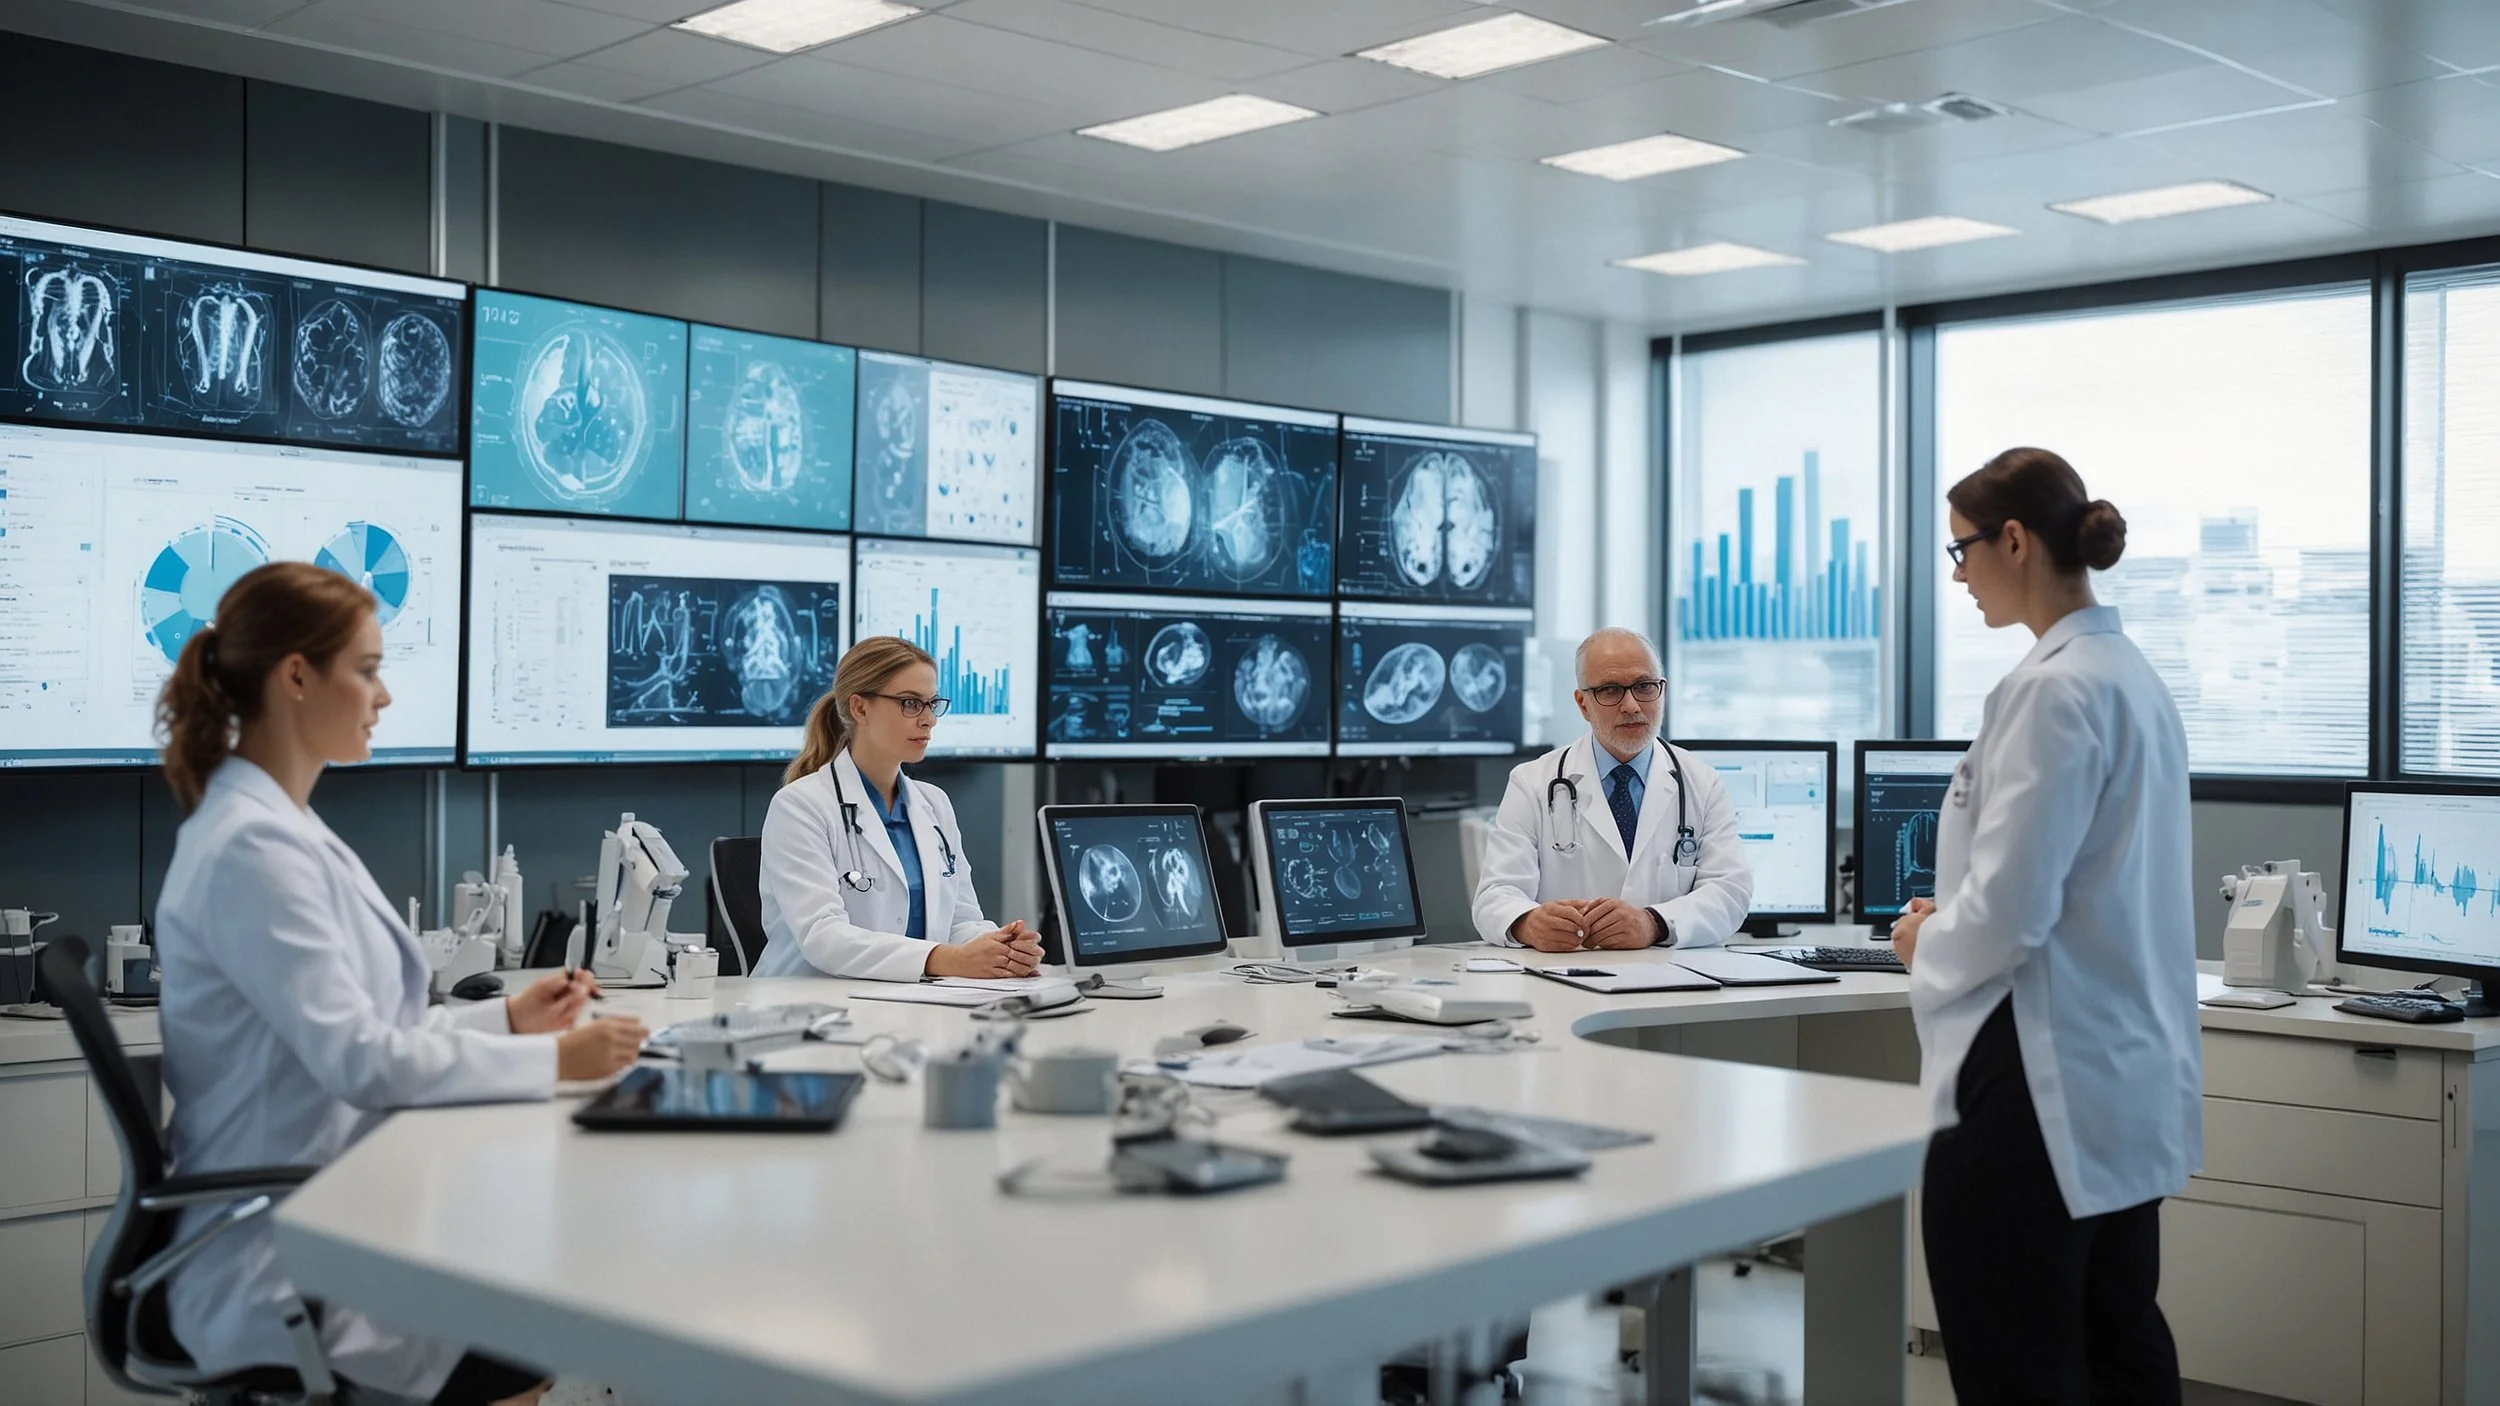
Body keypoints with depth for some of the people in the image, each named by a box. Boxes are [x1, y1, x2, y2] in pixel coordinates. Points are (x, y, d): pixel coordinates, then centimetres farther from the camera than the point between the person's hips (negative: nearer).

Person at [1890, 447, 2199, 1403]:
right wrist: (1954, 922, 16)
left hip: (2042, 1081, -10)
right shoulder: (2131, 675, 11)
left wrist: (1928, 944, -3)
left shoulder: (2054, 690, -18)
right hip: (2125, 1070, 10)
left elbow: (2011, 908, -21)